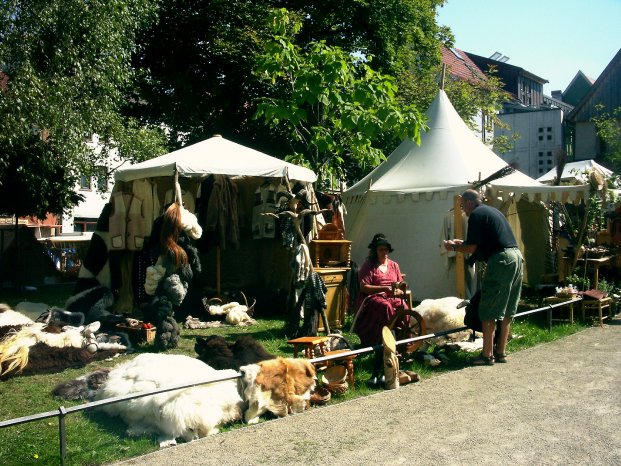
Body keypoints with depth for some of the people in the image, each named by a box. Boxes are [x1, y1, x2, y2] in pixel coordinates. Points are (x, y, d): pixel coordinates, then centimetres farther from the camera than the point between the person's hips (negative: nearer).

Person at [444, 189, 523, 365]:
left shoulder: (476, 215, -5)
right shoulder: (493, 210, 23)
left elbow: (471, 248, -9)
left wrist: (453, 247, 9)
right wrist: (462, 243, 31)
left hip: (501, 260, -9)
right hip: (517, 257, 9)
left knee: (488, 311, -2)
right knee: (507, 311, 13)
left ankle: (487, 355, 1)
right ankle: (501, 352, 18)